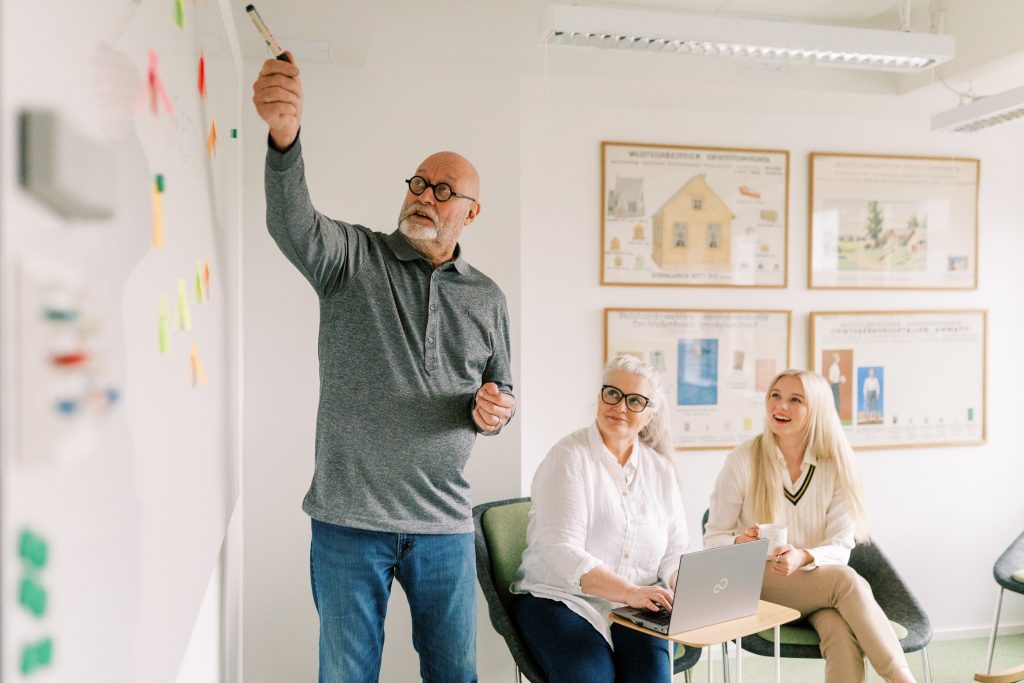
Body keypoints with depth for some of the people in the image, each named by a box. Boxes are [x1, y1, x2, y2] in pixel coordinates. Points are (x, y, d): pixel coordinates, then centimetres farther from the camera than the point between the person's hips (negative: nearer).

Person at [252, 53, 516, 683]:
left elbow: (501, 390, 17)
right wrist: (284, 135, -42)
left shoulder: (488, 299, 8)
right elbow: (293, 222, -23)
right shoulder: (352, 257, -1)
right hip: (349, 516, -2)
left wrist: (494, 410, -7)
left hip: (445, 523, 3)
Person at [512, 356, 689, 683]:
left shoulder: (661, 470, 11)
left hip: (638, 608, 4)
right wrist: (630, 592, -28)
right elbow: (561, 551, -17)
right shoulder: (569, 456, -6)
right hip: (561, 599, -3)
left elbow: (676, 552, 10)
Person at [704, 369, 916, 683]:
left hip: (819, 581, 2)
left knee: (843, 633, -33)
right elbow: (713, 539, -3)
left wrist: (803, 557, -27)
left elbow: (841, 547, -5)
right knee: (846, 579, -30)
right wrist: (740, 542, -27)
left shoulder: (836, 465, 0)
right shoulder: (742, 460, -7)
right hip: (758, 584, -2)